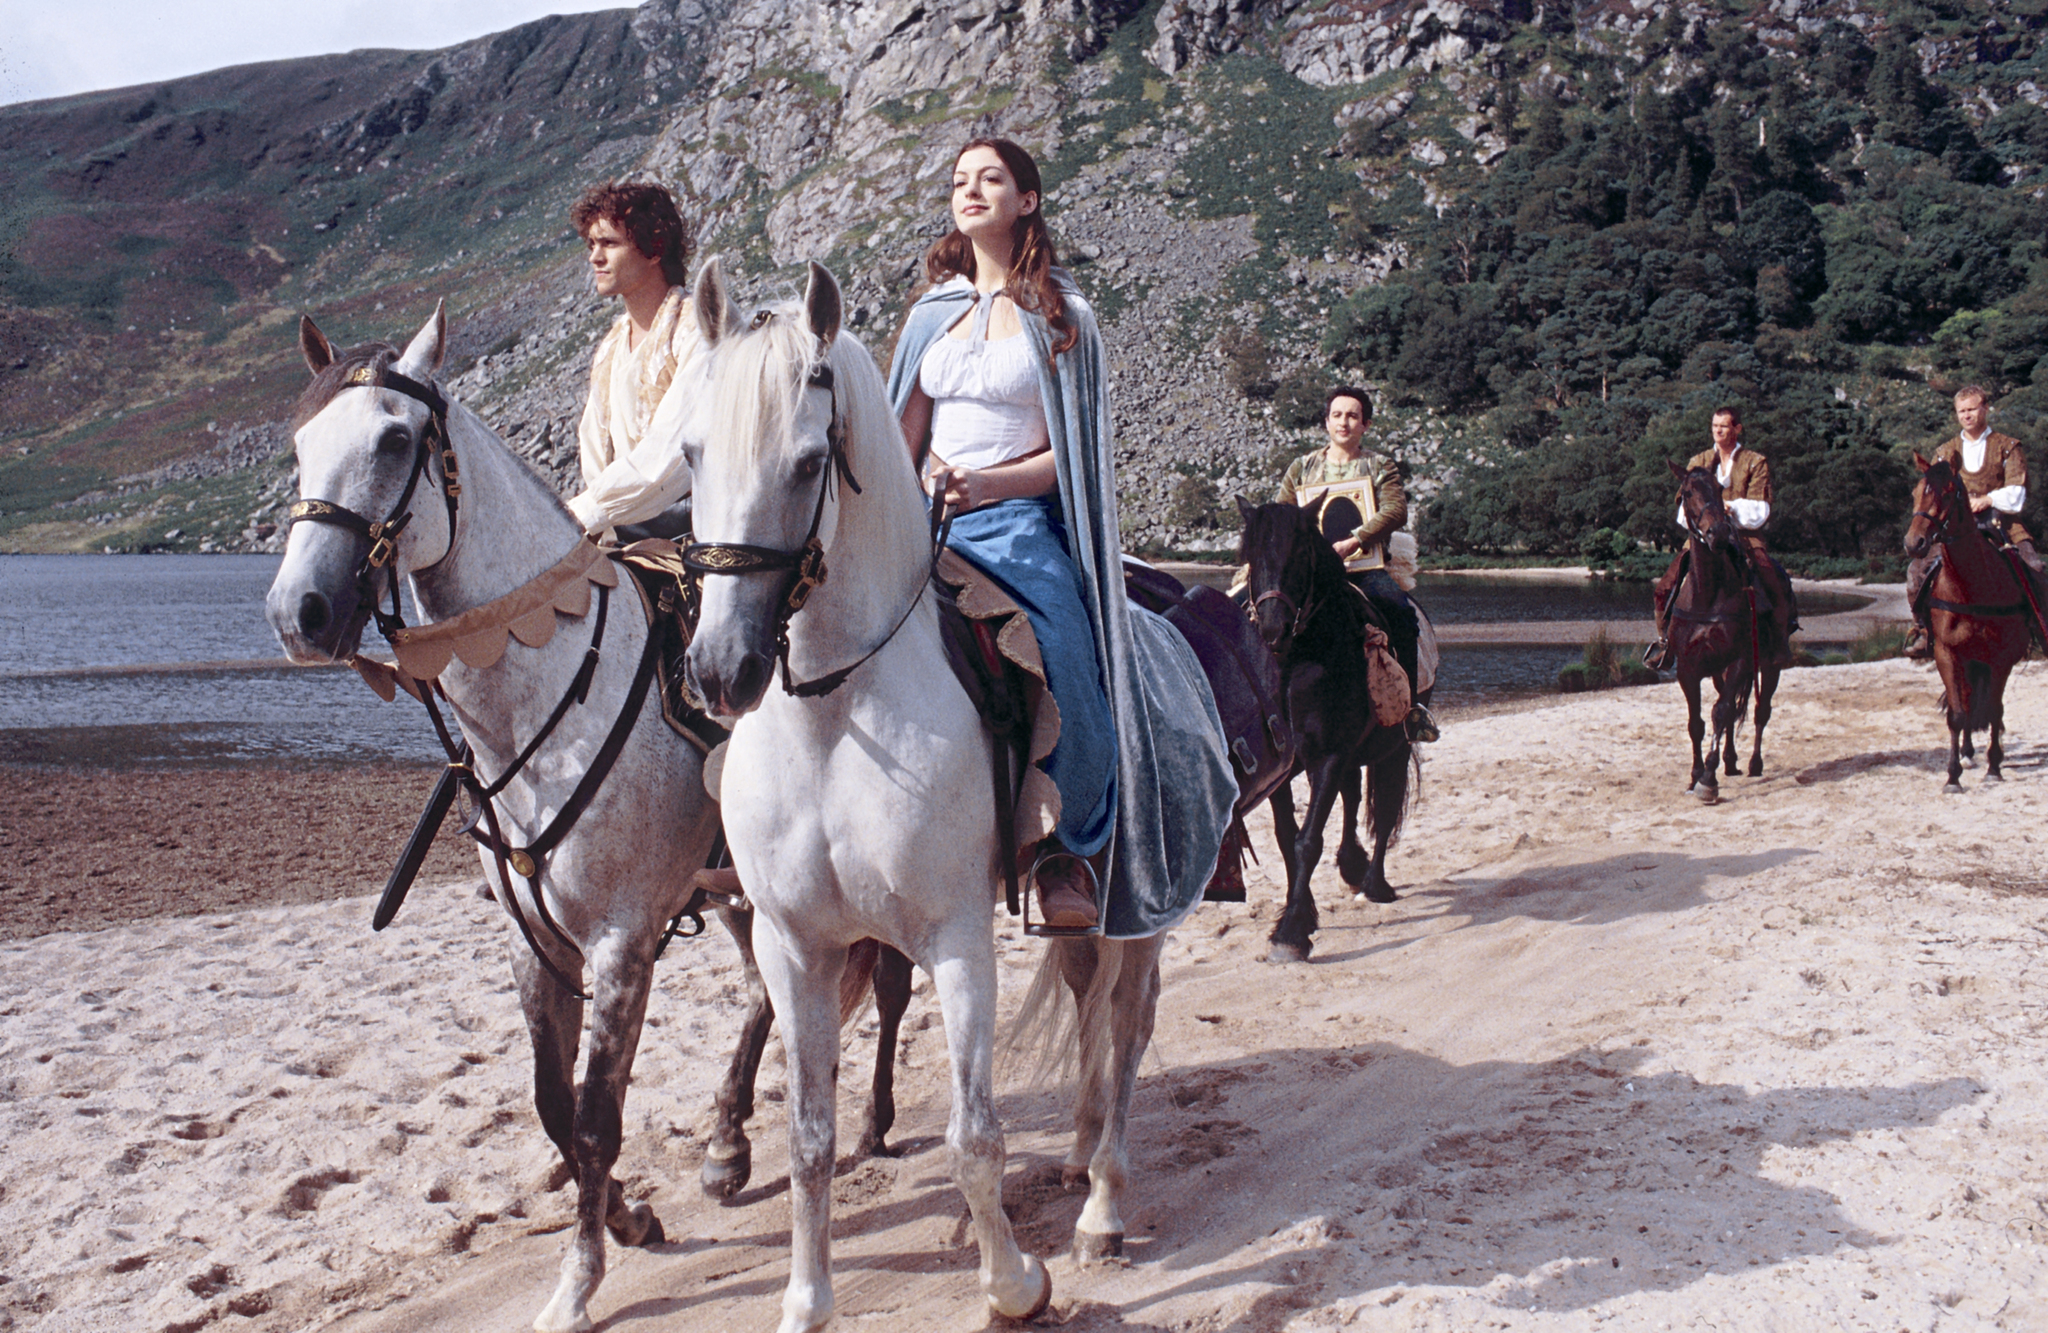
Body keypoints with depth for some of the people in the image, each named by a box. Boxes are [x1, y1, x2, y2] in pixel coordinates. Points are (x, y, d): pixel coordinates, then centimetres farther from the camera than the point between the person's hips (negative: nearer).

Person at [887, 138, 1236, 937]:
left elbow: (1071, 450, -1)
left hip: (1019, 524, -4)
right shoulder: (933, 310, 18)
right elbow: (907, 434, 17)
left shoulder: (1059, 315, 5)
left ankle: (1072, 852, 0)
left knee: (1072, 686, -24)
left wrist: (988, 482, -17)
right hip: (925, 521, 4)